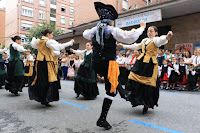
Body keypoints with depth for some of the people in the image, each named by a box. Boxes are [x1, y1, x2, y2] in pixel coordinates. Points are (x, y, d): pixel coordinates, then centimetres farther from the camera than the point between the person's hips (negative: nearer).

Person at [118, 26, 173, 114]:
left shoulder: (156, 40, -1)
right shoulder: (144, 40, 19)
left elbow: (161, 40, -25)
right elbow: (135, 46, 30)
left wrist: (167, 37, -49)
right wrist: (123, 46, 32)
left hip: (150, 64, -6)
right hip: (140, 62, 6)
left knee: (147, 85, -5)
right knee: (135, 82, 0)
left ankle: (146, 105, 12)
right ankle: (136, 100, 19)